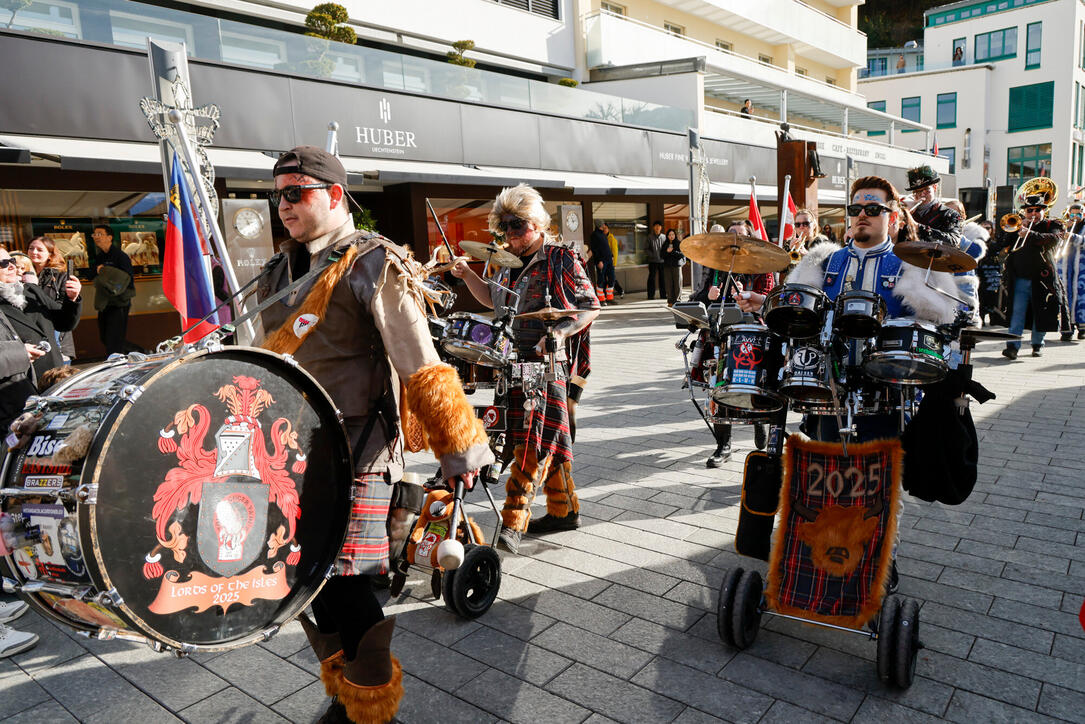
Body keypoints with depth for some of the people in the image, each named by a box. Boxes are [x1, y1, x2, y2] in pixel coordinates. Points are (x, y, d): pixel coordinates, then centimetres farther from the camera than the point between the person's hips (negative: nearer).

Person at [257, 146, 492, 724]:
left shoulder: (371, 266, -10)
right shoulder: (276, 275, 13)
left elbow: (422, 368, -14)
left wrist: (460, 449, -14)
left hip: (355, 456, -7)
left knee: (343, 588, -6)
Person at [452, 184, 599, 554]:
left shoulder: (561, 260, -5)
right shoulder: (513, 266, 16)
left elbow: (591, 307, -7)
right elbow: (494, 299, 30)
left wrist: (558, 334, -22)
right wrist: (468, 276, 14)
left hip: (550, 361, -7)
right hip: (519, 360, 8)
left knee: (535, 439, -11)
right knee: (549, 439, 13)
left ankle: (513, 521, -10)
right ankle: (564, 510, 23)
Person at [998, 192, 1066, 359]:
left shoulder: (1052, 225, 6)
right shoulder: (1017, 225, 14)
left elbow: (1053, 239, -16)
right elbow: (1004, 243, 4)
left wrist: (1030, 234, -31)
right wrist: (1018, 227, -7)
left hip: (1042, 279, -1)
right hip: (1019, 279, 1)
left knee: (1041, 313, 8)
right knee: (1017, 312, -7)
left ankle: (1038, 344, 22)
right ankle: (1013, 346, -10)